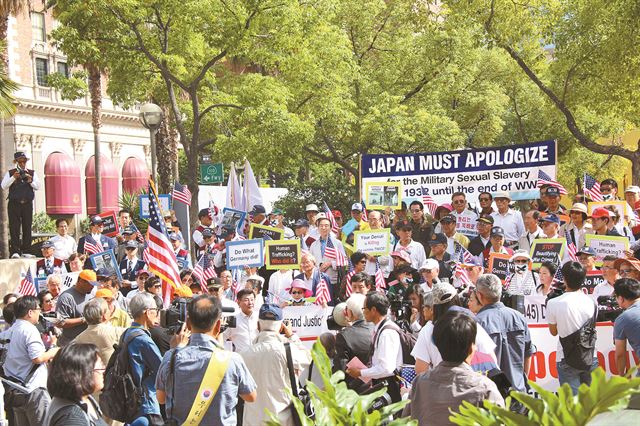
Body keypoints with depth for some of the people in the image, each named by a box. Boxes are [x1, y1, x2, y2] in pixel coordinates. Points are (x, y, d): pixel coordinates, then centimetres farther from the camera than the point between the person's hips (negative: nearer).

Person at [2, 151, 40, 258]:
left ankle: (26, 251, 7)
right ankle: (15, 251, -5)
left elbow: (38, 187, 6)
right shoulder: (10, 173, 6)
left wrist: (30, 181, -12)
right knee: (14, 228, -5)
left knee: (27, 228, 2)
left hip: (28, 204, 2)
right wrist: (13, 178, -14)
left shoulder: (32, 173, 12)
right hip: (14, 204, -2)